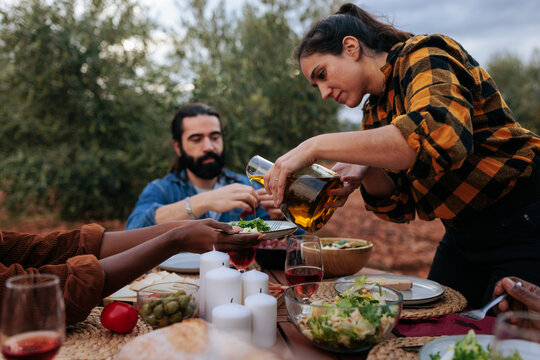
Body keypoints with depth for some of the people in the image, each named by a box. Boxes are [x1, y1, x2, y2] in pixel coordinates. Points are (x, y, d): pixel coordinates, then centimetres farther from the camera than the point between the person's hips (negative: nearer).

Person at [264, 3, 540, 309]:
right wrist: (365, 172, -15)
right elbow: (400, 204, 7)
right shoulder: (375, 113, 10)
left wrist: (317, 147, -35)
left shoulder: (425, 57, -13)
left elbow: (441, 136, -36)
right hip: (464, 234, 8)